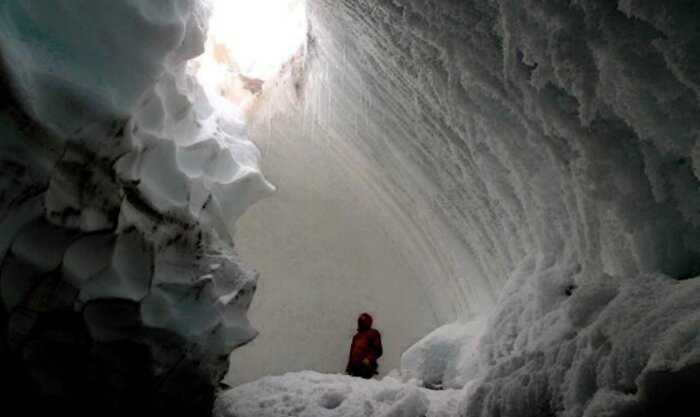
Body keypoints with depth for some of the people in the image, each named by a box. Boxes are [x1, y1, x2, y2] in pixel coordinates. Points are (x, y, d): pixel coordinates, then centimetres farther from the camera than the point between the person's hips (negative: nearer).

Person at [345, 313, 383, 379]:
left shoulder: (373, 333, 5)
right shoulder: (356, 336, 24)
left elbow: (378, 351, -3)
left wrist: (369, 359, -18)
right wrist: (349, 367, 18)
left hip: (366, 366, -6)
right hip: (355, 367, 7)